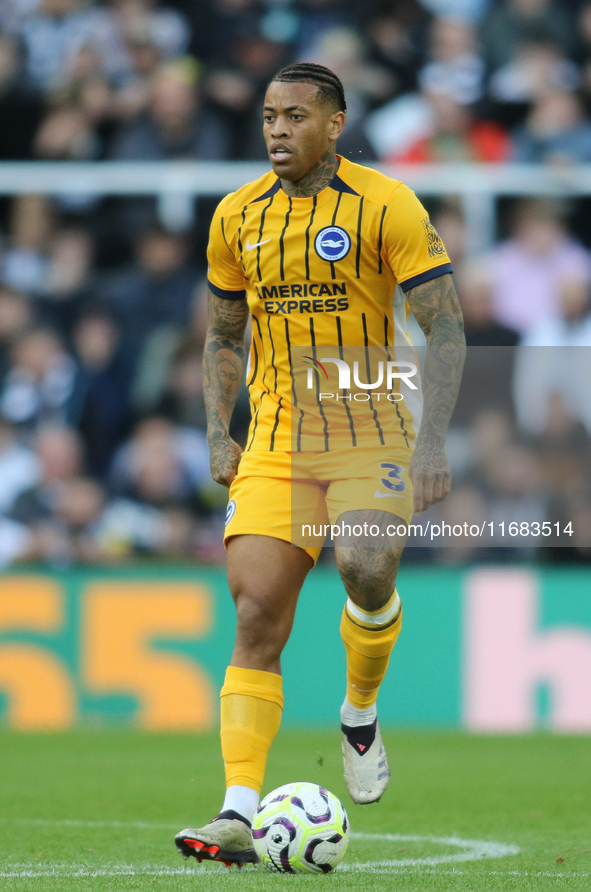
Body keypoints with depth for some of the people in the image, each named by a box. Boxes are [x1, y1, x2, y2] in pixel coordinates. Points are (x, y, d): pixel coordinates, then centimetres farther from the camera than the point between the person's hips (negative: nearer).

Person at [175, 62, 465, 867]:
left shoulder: (387, 208, -6)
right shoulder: (237, 217, 7)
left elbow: (445, 330, -7)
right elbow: (224, 336, 19)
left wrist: (431, 442, -17)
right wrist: (219, 436, 6)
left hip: (370, 435, -3)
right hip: (275, 445, 3)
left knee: (367, 569, -29)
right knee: (256, 615, -9)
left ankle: (360, 715, 2)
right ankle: (240, 815, -12)